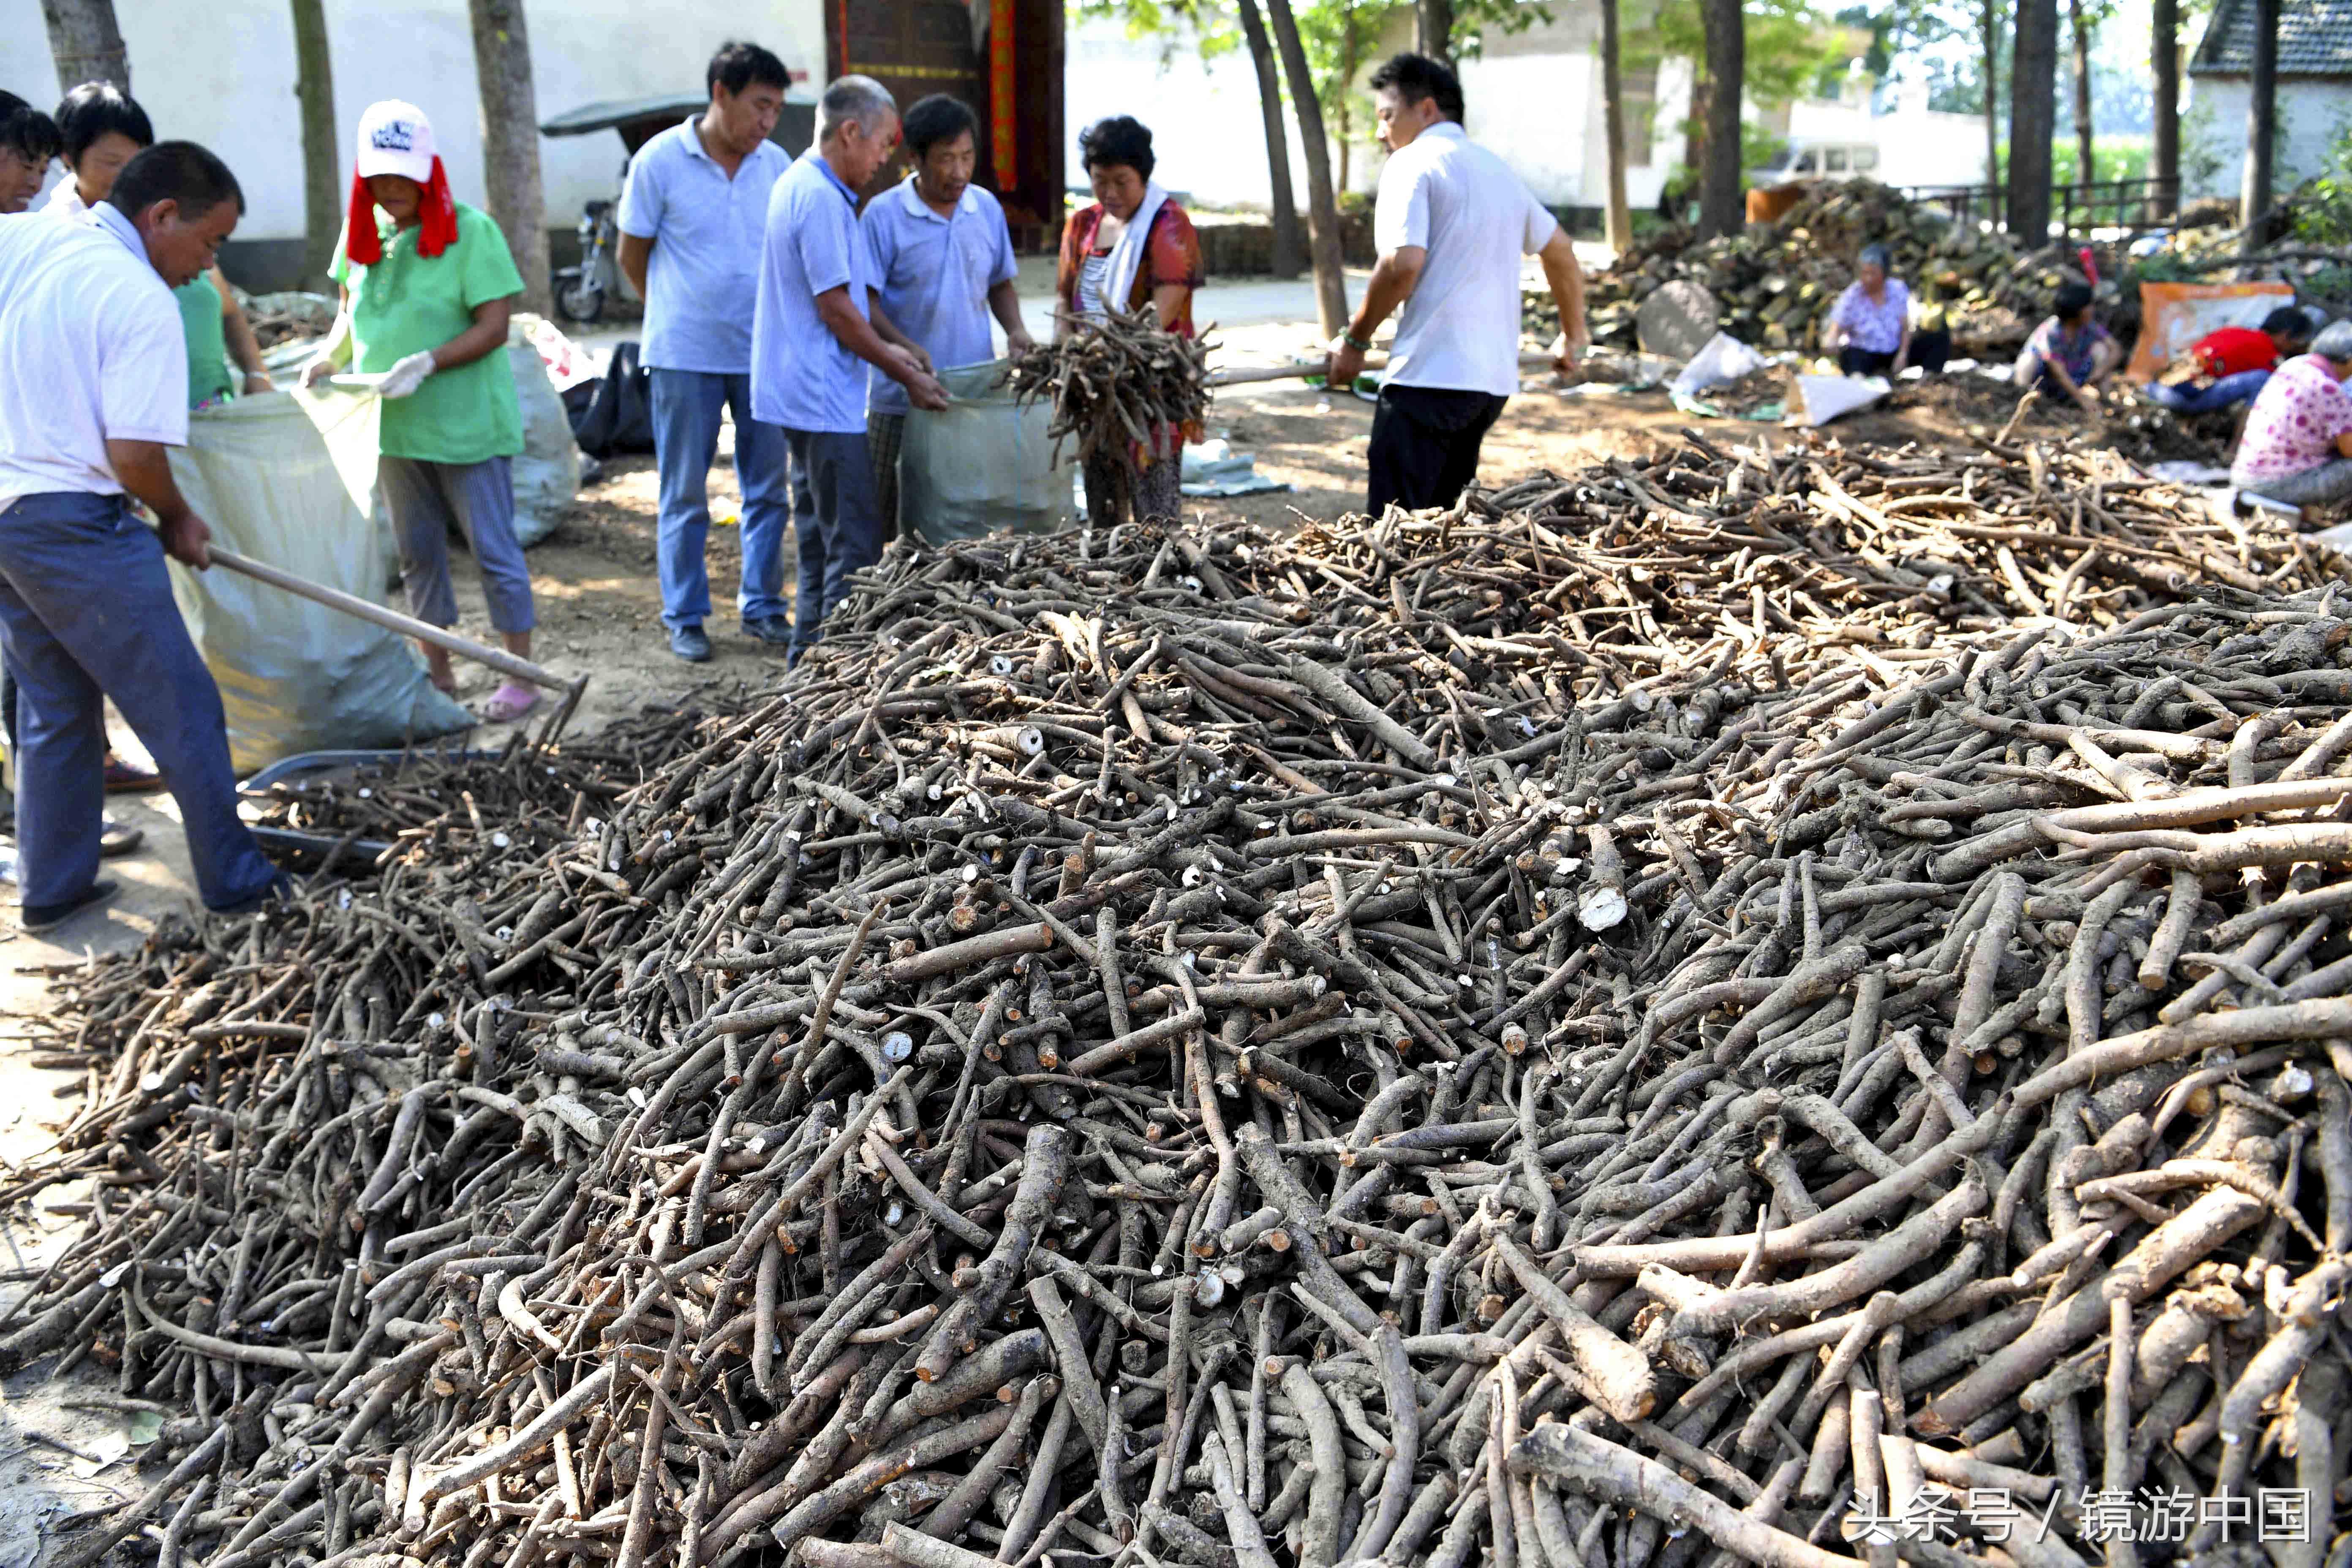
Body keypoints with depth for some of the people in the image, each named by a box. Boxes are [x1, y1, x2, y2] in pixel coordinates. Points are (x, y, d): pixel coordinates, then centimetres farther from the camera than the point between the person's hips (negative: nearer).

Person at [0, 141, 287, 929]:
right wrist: (177, 519, 1)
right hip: (73, 522, -8)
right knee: (183, 709, 1)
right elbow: (133, 452, -18)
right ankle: (237, 883, 8)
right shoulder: (143, 300, -14)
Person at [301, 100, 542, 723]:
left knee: (493, 549, -1)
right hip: (392, 425, 7)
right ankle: (437, 673, 26)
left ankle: (522, 676, 7)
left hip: (466, 423, -6)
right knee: (417, 553, 14)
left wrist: (427, 362, -25)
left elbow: (493, 327, -15)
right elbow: (350, 313, 19)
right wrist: (327, 357, 0)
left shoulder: (470, 230, -11)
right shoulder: (363, 233, 7)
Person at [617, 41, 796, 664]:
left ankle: (762, 608, 20)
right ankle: (685, 618, 15)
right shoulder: (660, 160, -7)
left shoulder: (777, 164, 3)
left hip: (762, 352, 4)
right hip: (685, 355, -3)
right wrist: (680, 313, 12)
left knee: (769, 488, 7)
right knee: (685, 494, 5)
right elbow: (632, 255, 3)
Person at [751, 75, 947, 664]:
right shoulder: (820, 198, -16)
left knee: (820, 539, 16)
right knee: (854, 546, -7)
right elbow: (834, 307, -18)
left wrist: (891, 344, 9)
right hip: (824, 399, -11)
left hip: (803, 394, 11)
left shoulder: (799, 184, 17)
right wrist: (906, 375, -9)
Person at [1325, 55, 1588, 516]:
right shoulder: (1497, 168, 21)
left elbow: (1402, 266, -17)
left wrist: (1355, 340, -4)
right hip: (1494, 378, 9)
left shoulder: (1412, 163, -4)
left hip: (1430, 374, -8)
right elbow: (1560, 251, 31)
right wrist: (1572, 337, 42)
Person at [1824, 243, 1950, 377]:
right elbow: (1835, 330, -19)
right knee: (1850, 356, -40)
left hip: (1895, 350, 4)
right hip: (1865, 353, -4)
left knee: (1941, 337, -13)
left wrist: (1903, 354, -15)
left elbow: (1906, 327, 0)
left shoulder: (1898, 289, -6)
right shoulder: (1851, 297, -14)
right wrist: (1830, 341, -44)